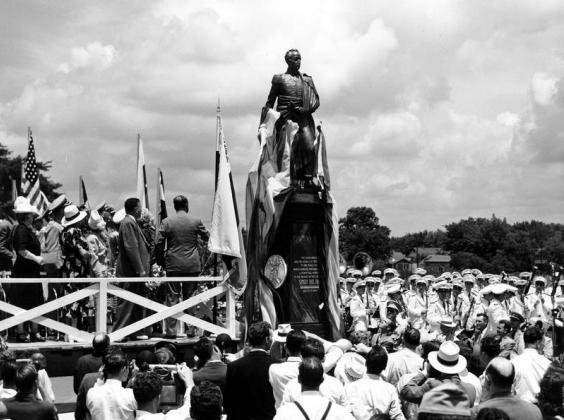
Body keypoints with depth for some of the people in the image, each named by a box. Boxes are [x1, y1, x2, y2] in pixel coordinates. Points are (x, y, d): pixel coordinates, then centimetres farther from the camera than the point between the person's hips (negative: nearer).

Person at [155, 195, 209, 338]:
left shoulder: (166, 222, -4)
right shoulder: (196, 221, -2)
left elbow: (158, 244, -5)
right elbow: (206, 237, 13)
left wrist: (161, 261, 8)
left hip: (173, 265, -1)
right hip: (192, 266, 1)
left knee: (172, 298, 3)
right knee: (190, 298, 10)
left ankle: (171, 331, 2)